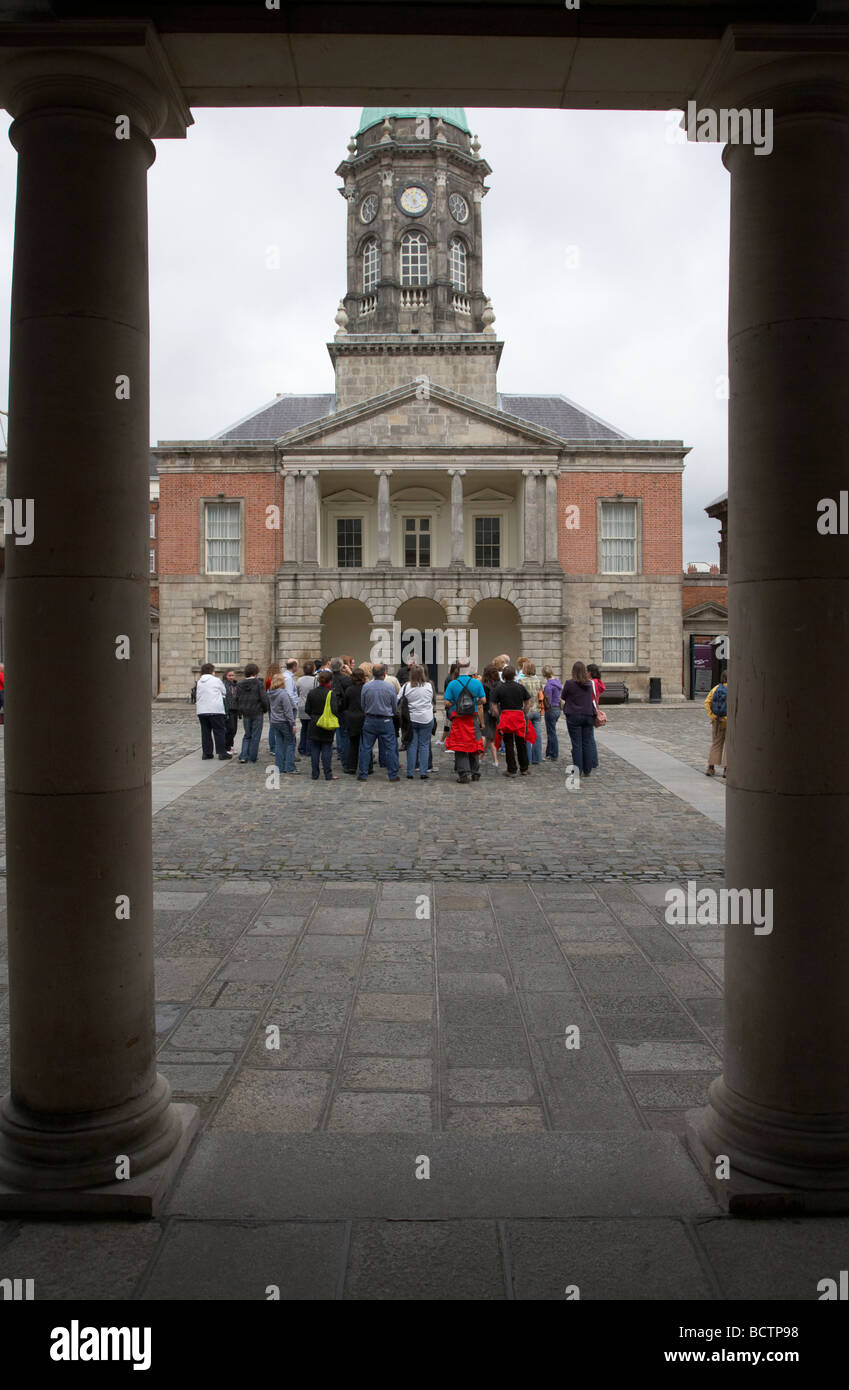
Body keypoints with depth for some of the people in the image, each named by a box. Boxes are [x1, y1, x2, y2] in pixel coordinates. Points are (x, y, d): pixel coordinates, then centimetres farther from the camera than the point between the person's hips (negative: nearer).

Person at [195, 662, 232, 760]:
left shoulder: (199, 682, 11)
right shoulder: (216, 680, 0)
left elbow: (197, 698, 13)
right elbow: (225, 692, 11)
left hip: (201, 711, 5)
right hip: (215, 710, -4)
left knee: (205, 732, 9)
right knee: (219, 731, 0)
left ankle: (206, 752, 9)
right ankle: (222, 752, -2)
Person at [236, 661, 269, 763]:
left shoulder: (240, 684, 4)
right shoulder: (259, 683, -10)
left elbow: (237, 699, 7)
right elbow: (264, 698, -13)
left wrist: (240, 711, 17)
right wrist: (265, 709, 3)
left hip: (245, 713, 4)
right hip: (257, 713, -4)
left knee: (247, 735, 16)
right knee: (255, 736, 6)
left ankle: (243, 756, 2)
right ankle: (252, 757, 8)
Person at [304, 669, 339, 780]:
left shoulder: (311, 692, 2)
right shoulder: (330, 694, -14)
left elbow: (307, 709, 5)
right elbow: (333, 710, -15)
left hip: (314, 725, 4)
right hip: (326, 727, -4)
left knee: (314, 751, 9)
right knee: (326, 750, 2)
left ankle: (315, 774, 13)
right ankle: (328, 775, 4)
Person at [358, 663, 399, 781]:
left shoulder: (366, 686, -6)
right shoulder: (390, 687, -8)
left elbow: (362, 705, 4)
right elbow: (395, 707, 2)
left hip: (369, 721, 1)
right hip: (386, 721, -1)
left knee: (365, 748, 9)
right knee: (390, 749, 6)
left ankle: (362, 775, 11)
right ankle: (393, 775, 10)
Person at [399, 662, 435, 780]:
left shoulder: (406, 686, -6)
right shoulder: (428, 686, -4)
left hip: (411, 719, 0)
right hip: (426, 719, 0)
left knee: (412, 745, 5)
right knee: (424, 745, 5)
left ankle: (410, 774, 6)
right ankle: (423, 773, 2)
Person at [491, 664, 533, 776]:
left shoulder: (499, 688, -2)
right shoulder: (520, 687, 1)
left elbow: (494, 705, -5)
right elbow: (528, 703, 4)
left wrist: (499, 717, 3)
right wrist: (524, 714, 11)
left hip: (505, 716, -1)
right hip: (520, 716, 1)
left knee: (509, 745, 4)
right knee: (521, 744, 12)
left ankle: (511, 770, 4)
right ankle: (524, 769, 20)